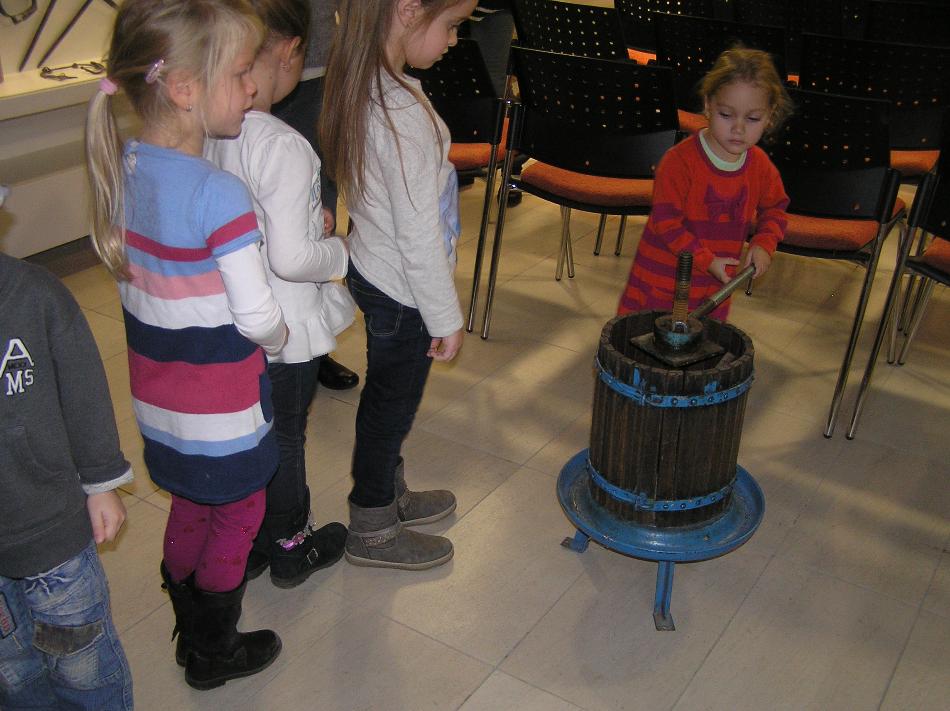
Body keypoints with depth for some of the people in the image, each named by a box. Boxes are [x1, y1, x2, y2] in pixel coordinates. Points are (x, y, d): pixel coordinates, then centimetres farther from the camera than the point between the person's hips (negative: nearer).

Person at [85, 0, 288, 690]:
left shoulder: (120, 167, -6)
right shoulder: (219, 194, -28)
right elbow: (256, 315, -24)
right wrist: (279, 338, -3)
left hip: (158, 395, 7)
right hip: (223, 408, -7)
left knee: (190, 508, 26)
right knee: (238, 517, 16)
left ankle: (190, 630, 47)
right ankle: (215, 654, 34)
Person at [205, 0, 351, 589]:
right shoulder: (282, 146, -29)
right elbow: (291, 259, -31)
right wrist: (342, 251, -11)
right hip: (285, 330, -6)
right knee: (285, 437, 15)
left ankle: (249, 544, 43)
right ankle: (291, 548, 37)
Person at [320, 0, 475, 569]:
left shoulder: (362, 85, -1)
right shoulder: (406, 115, -30)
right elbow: (420, 237, -26)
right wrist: (447, 318, -15)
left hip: (372, 270, 9)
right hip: (402, 292, -8)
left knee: (388, 398, 24)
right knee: (391, 406, 10)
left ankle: (389, 495, 46)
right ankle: (373, 533, 31)